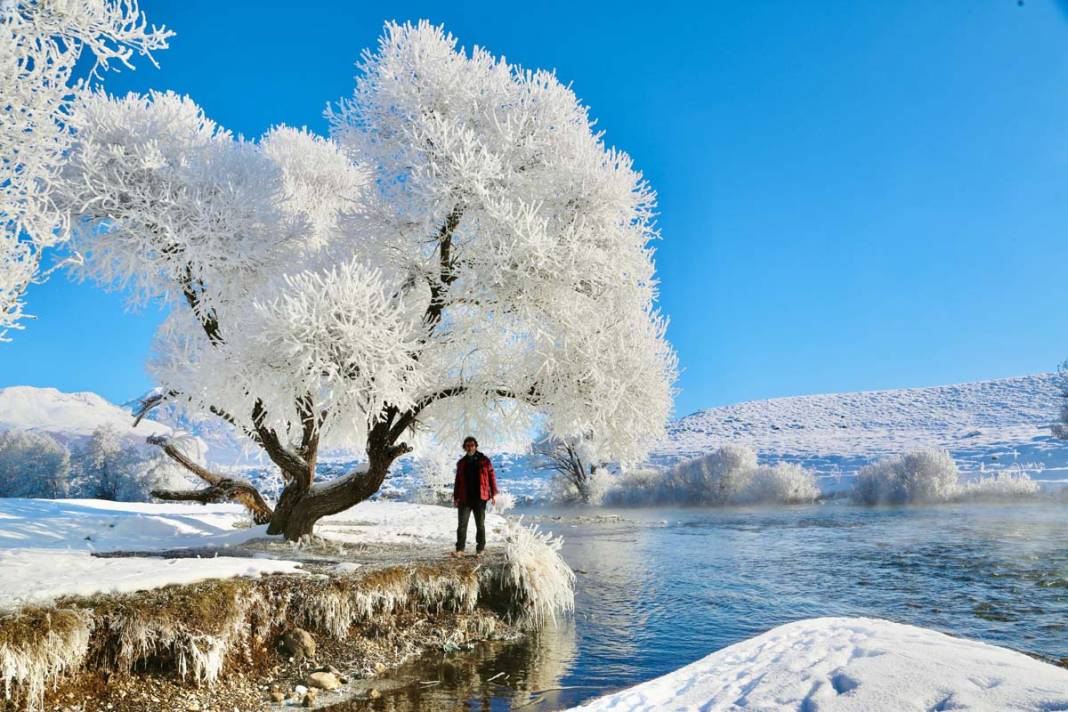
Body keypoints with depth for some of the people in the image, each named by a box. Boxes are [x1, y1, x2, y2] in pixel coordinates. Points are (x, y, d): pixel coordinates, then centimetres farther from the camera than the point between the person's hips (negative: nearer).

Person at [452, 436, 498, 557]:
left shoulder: (484, 461, 1)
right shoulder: (461, 463, 9)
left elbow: (491, 476, 1)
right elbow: (457, 481, 14)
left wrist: (493, 494, -5)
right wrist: (455, 497, 11)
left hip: (480, 498, -2)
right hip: (464, 499, 2)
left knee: (480, 525, 6)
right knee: (462, 524, -2)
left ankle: (480, 549, 15)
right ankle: (460, 549, 2)